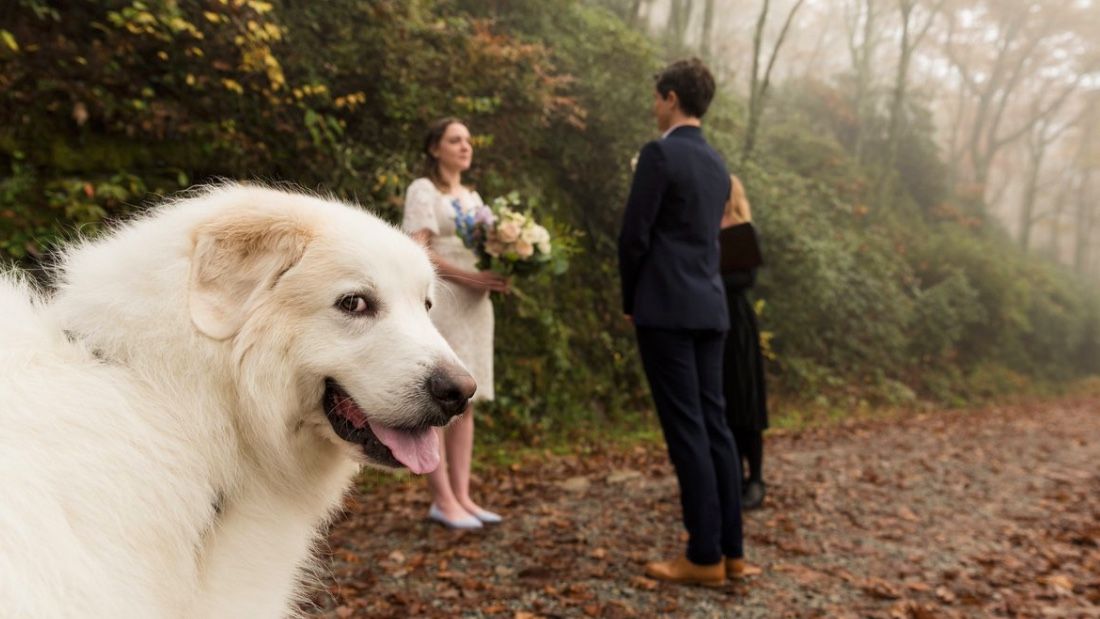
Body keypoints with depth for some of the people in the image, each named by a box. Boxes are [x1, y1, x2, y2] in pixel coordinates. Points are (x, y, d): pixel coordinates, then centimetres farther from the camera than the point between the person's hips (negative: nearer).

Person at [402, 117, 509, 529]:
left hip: (473, 305, 7)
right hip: (437, 301, -7)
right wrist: (468, 277, -18)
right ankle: (442, 500, -2)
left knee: (465, 401, 5)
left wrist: (498, 277, -1)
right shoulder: (423, 190, 0)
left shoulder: (473, 197, 21)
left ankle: (462, 495, 9)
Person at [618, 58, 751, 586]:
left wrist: (629, 299, 4)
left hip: (666, 309, -8)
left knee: (686, 430, -5)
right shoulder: (718, 165, 17)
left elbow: (634, 236, -10)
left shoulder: (659, 153, -9)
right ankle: (730, 546, 16)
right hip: (708, 307, 8)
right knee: (713, 424, 10)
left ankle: (705, 556, 2)